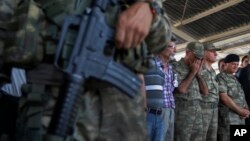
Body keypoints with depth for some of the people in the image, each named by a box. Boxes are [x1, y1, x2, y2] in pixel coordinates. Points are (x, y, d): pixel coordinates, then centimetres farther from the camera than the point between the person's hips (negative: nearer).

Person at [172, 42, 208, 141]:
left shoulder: (195, 69, 16)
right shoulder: (176, 67, -5)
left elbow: (205, 92, 12)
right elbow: (182, 89, -17)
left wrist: (198, 73, 4)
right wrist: (193, 72, -7)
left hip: (197, 110, 7)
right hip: (182, 111, -7)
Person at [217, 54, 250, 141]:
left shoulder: (234, 78, 20)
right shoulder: (221, 77, -6)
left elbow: (241, 96, 21)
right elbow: (224, 98, -16)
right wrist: (240, 111, -12)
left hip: (240, 118, 8)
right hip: (228, 117, -8)